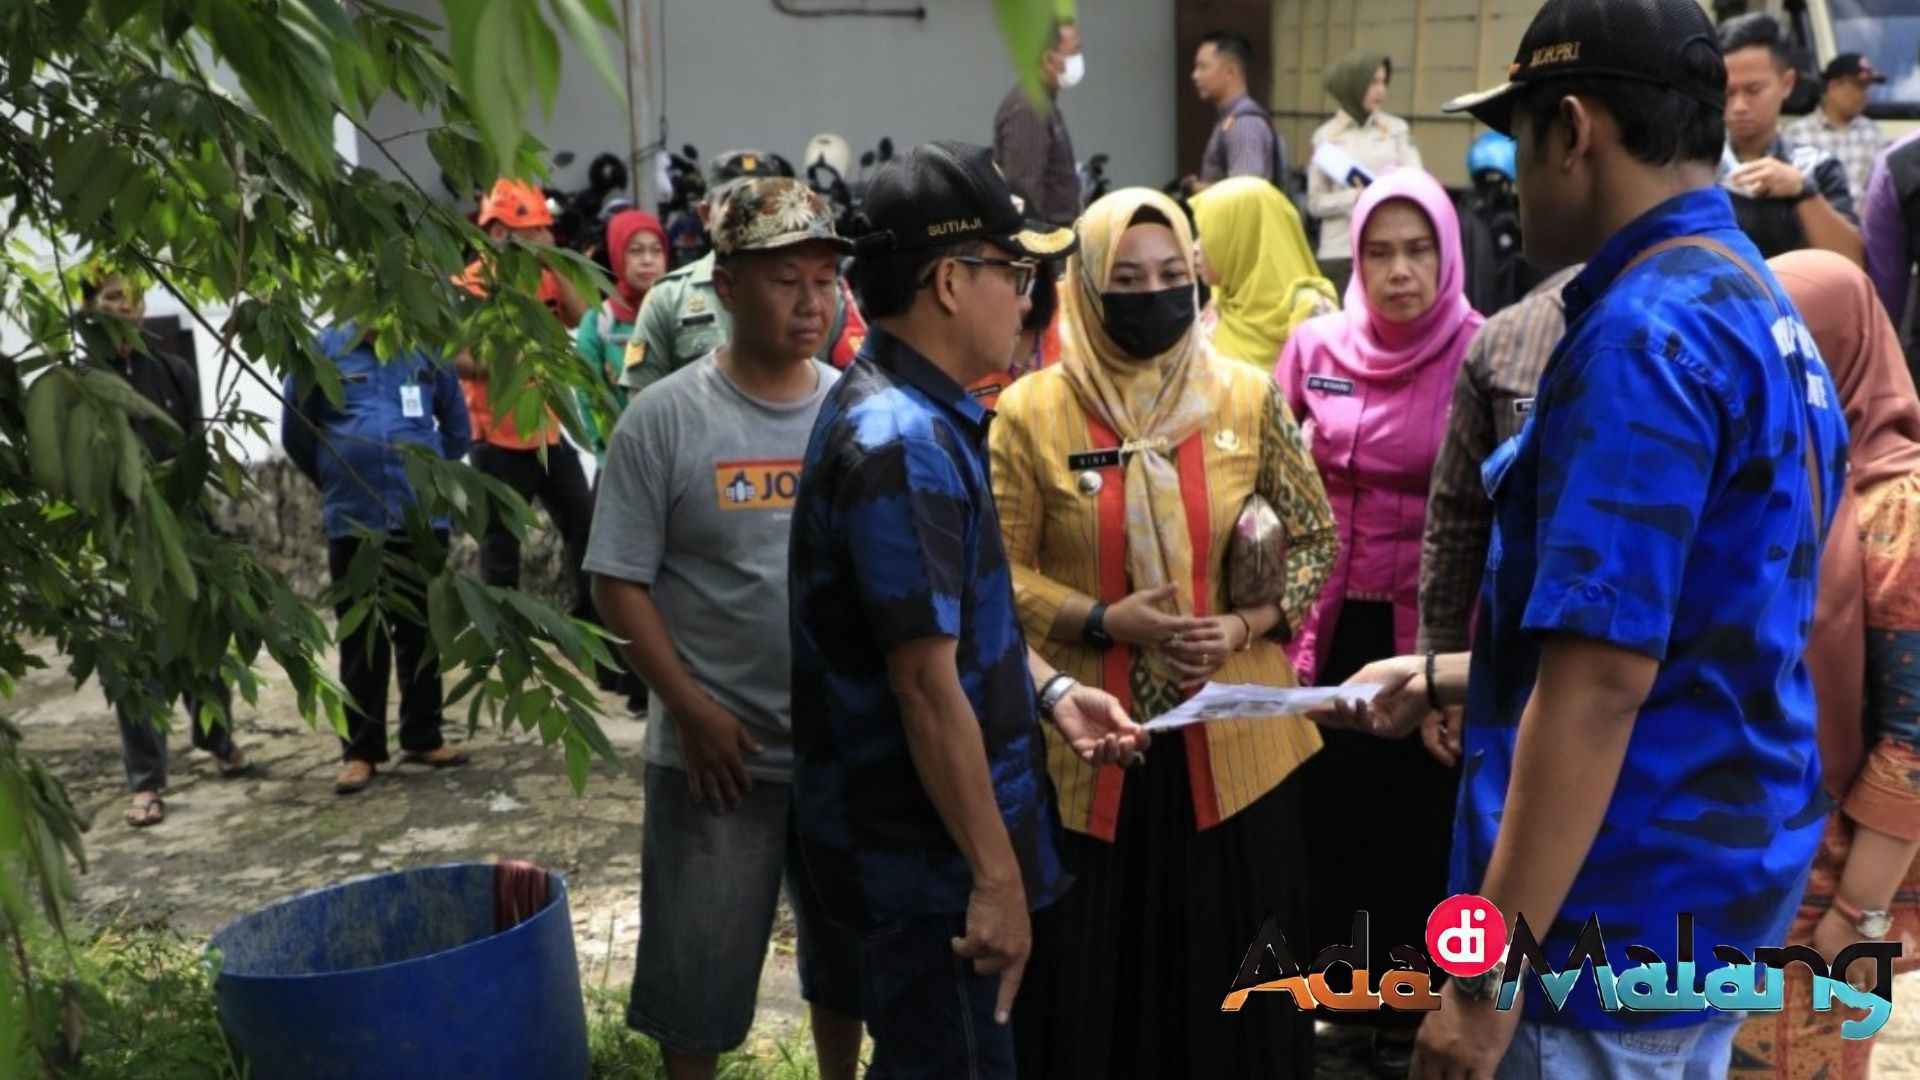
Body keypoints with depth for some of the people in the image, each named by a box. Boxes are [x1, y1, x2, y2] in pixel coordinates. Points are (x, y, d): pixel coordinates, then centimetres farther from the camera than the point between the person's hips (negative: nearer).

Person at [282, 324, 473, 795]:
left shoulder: (427, 349, 0)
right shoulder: (323, 350, -3)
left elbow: (456, 423, 14)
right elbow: (295, 430, 8)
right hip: (354, 521, -1)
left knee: (422, 633, 11)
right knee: (361, 639, 5)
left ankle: (423, 738, 24)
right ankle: (361, 750, 12)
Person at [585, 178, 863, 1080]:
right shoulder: (665, 418, -9)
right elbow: (619, 583, -8)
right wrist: (693, 711, -14)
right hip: (719, 749, -3)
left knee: (850, 957, 19)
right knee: (696, 971, 9)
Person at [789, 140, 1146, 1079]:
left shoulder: (907, 412, 9)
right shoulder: (904, 443, -23)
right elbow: (926, 683, -26)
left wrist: (1050, 691, 8)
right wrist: (997, 877, -22)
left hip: (924, 832, 10)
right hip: (928, 855, -10)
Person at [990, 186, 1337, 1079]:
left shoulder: (1248, 399, 1)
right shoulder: (1032, 412, -3)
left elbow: (1315, 539, 7)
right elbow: (1002, 570, -1)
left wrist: (1243, 627, -9)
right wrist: (1105, 621, -16)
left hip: (1231, 736, 1)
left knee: (1232, 972, 11)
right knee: (1089, 973, 9)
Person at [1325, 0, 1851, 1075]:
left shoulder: (1642, 334, -21)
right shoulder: (1764, 312, 10)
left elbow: (1603, 680, -26)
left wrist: (1492, 970, -23)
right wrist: (1447, 677, 23)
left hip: (1621, 914, -9)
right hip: (1721, 878, 9)